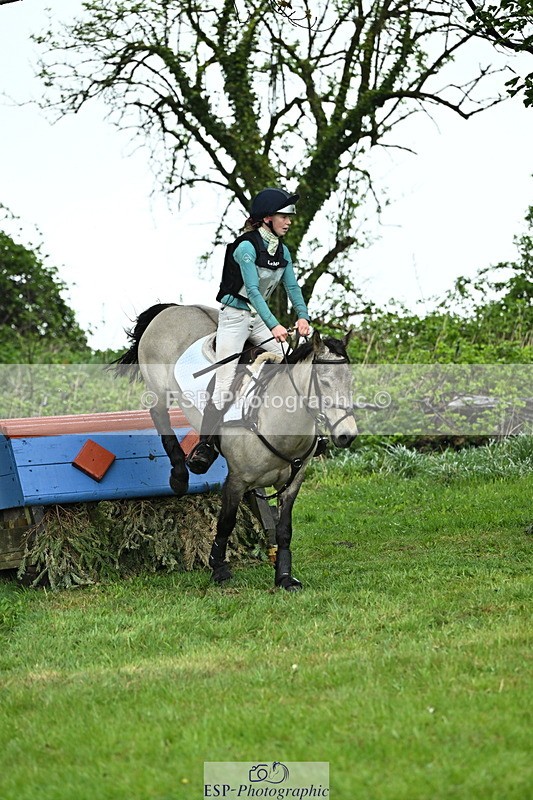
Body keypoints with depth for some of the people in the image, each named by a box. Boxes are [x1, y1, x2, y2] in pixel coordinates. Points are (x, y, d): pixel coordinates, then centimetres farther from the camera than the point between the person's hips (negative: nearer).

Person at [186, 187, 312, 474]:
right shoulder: (246, 247, -18)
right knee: (224, 384, -12)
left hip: (260, 319, 7)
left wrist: (302, 316, -13)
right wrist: (274, 326, -33)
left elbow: (292, 287, 5)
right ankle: (204, 445, -6)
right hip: (234, 317, -7)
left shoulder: (283, 251, 5)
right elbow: (253, 290, -25)